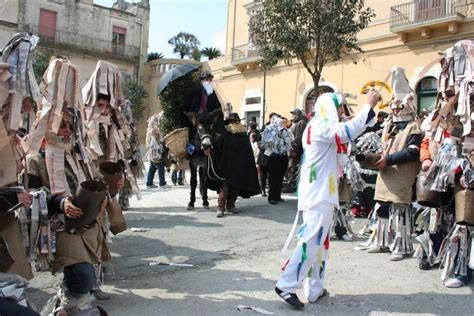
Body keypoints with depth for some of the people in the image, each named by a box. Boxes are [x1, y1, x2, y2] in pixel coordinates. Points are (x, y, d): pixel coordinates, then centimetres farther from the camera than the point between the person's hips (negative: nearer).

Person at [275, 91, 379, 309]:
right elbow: (346, 131, -27)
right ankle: (286, 285, -9)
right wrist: (369, 106, -21)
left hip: (320, 192, 10)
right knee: (312, 240, -12)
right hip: (319, 194, -10)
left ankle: (315, 289, 15)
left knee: (320, 241, 11)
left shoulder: (318, 126, 21)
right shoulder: (321, 125, -11)